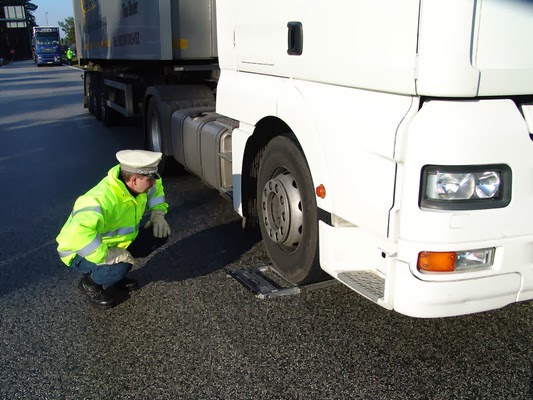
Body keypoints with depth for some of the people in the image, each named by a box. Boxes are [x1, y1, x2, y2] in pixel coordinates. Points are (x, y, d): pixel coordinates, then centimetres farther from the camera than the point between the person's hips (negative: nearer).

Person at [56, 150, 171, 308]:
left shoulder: (134, 182, -14)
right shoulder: (101, 200, -40)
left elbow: (155, 187, 10)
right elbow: (78, 234, -55)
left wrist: (158, 214, -4)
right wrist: (107, 255, -45)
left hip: (115, 241, 8)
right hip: (80, 252, -8)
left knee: (159, 235, -4)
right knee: (120, 268, -36)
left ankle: (116, 272, 12)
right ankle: (89, 283, -1)